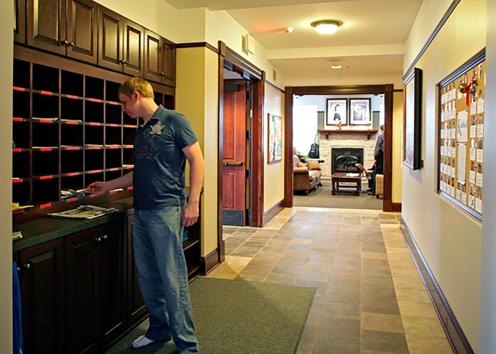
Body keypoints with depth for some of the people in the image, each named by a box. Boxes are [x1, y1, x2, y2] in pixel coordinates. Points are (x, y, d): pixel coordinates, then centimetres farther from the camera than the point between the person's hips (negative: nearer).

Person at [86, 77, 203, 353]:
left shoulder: (173, 121, -4)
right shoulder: (142, 131, 18)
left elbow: (197, 160, -8)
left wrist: (193, 202, -15)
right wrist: (107, 186, 29)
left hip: (167, 210, -8)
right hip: (142, 212, 8)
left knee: (173, 278, -4)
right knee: (147, 276, 13)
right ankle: (159, 329, 30)